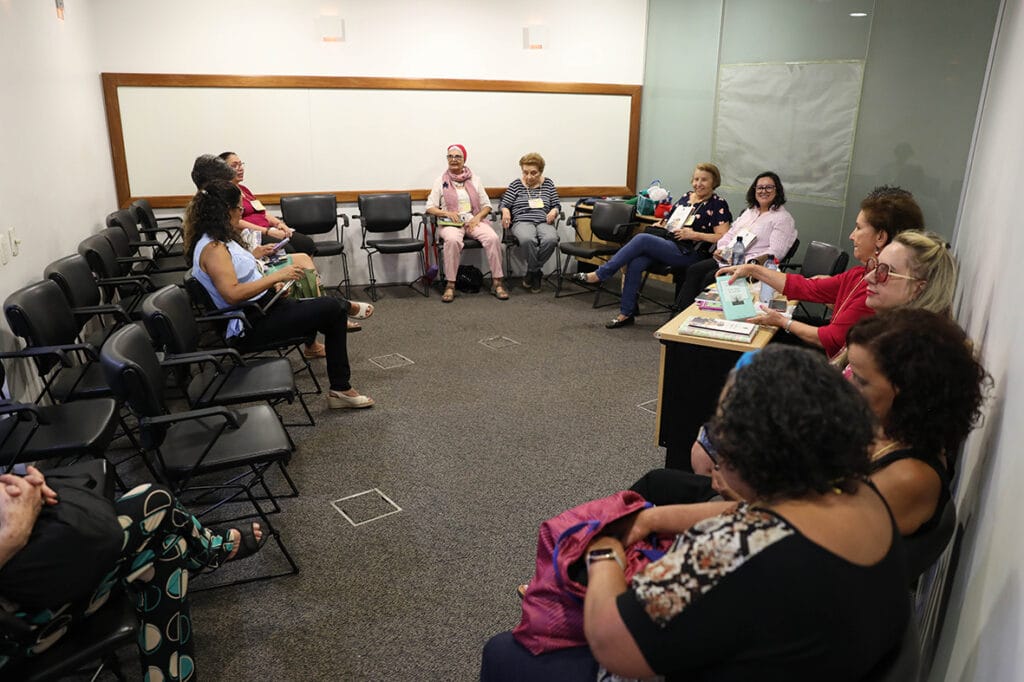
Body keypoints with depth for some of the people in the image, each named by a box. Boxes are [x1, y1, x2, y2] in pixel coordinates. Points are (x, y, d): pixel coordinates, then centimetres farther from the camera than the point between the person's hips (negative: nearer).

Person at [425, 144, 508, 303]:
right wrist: (446, 213, -14)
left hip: (474, 220, 2)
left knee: (493, 238, -29)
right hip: (451, 223, -2)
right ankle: (450, 284, -29)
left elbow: (486, 205, 12)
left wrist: (478, 217, -8)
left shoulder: (475, 179, 14)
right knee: (453, 240, -38)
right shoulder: (441, 180, 8)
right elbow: (430, 207, 5)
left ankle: (497, 282, -21)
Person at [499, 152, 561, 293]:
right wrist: (505, 212, -14)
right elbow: (505, 204, 9)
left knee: (551, 239, -36)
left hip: (544, 222, 2)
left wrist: (554, 211, -4)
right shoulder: (516, 185, 12)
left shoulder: (548, 183, 18)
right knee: (527, 240, -40)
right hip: (522, 222, -2)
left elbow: (557, 204, 19)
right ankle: (536, 274, -14)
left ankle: (532, 272, -13)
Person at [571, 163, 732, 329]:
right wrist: (660, 225, 10)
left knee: (642, 239, -26)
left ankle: (598, 275, -18)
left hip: (689, 253, -6)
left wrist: (694, 235, -16)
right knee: (635, 263, -23)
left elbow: (723, 238, -9)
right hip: (667, 244, 6)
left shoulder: (718, 204, 0)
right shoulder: (686, 197, 20)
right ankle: (626, 313, -12)